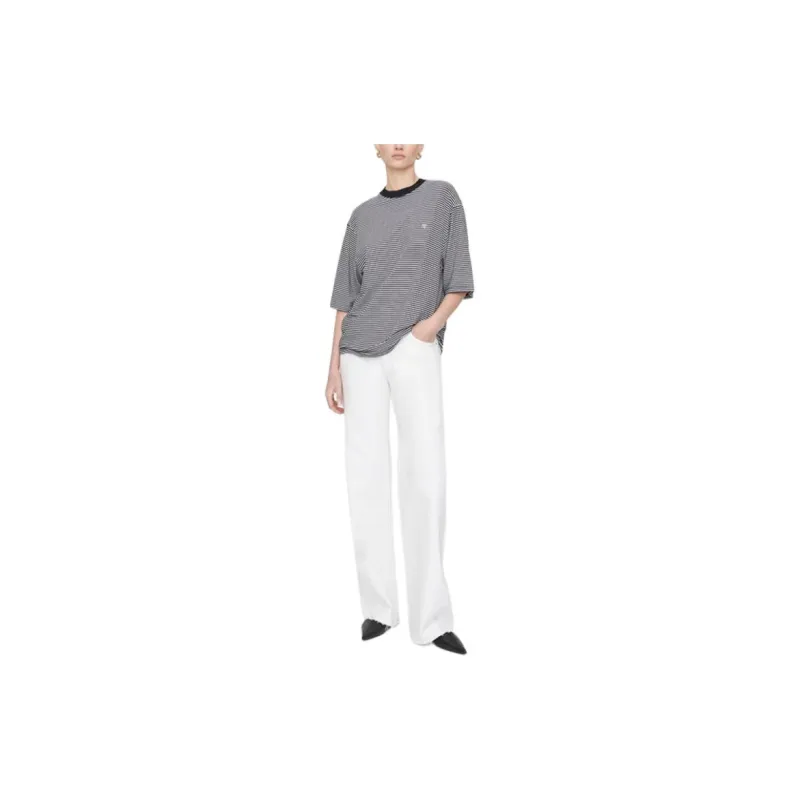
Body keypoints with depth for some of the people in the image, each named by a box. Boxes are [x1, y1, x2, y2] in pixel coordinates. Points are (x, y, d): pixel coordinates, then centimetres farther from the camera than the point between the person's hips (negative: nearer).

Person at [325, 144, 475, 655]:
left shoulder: (443, 197, 10)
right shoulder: (362, 216, 17)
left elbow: (459, 281, 7)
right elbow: (345, 299, 16)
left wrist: (435, 321, -11)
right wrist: (334, 368, 10)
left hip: (416, 350, -3)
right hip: (360, 354, 3)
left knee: (425, 477, -11)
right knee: (365, 476, -2)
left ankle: (432, 618, -8)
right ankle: (378, 608, 5)